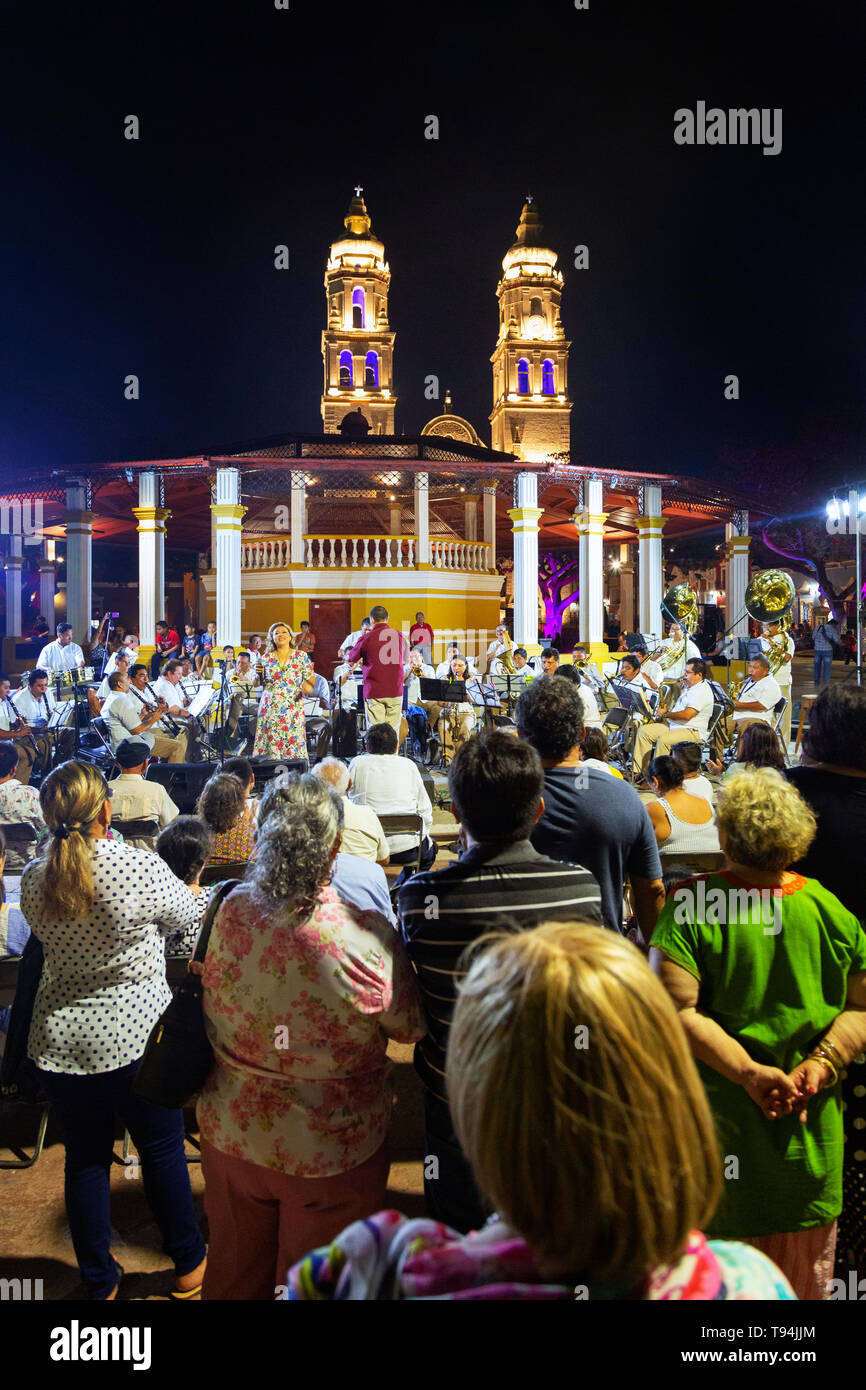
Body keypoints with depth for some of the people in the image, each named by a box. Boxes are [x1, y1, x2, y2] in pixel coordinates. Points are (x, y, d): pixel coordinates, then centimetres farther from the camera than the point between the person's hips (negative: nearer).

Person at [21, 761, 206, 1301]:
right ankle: (189, 1266, 33)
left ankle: (99, 1281, 34)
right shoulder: (140, 867, -20)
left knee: (85, 1158, 18)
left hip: (59, 1041, 3)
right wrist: (187, 890, 19)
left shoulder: (34, 879, -7)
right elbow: (189, 916, -3)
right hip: (135, 1035, -3)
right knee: (163, 1150, 15)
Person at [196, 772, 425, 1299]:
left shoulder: (229, 912, -19)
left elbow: (212, 1010, -1)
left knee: (237, 1274, 27)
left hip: (232, 1136, 3)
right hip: (334, 1151, -3)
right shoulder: (368, 939, -29)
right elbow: (411, 1027, -11)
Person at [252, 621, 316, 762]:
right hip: (270, 708, 1)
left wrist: (307, 687, -16)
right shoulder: (266, 658, 10)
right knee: (271, 744, -4)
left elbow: (310, 681, 6)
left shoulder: (301, 656, 6)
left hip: (293, 707, -1)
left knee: (294, 743, -7)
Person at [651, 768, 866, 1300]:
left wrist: (751, 1073, -20)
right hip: (811, 1136, 3)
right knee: (805, 1269, 22)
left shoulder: (691, 903, -16)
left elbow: (675, 1010, -24)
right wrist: (821, 1064, -10)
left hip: (719, 1129, -3)